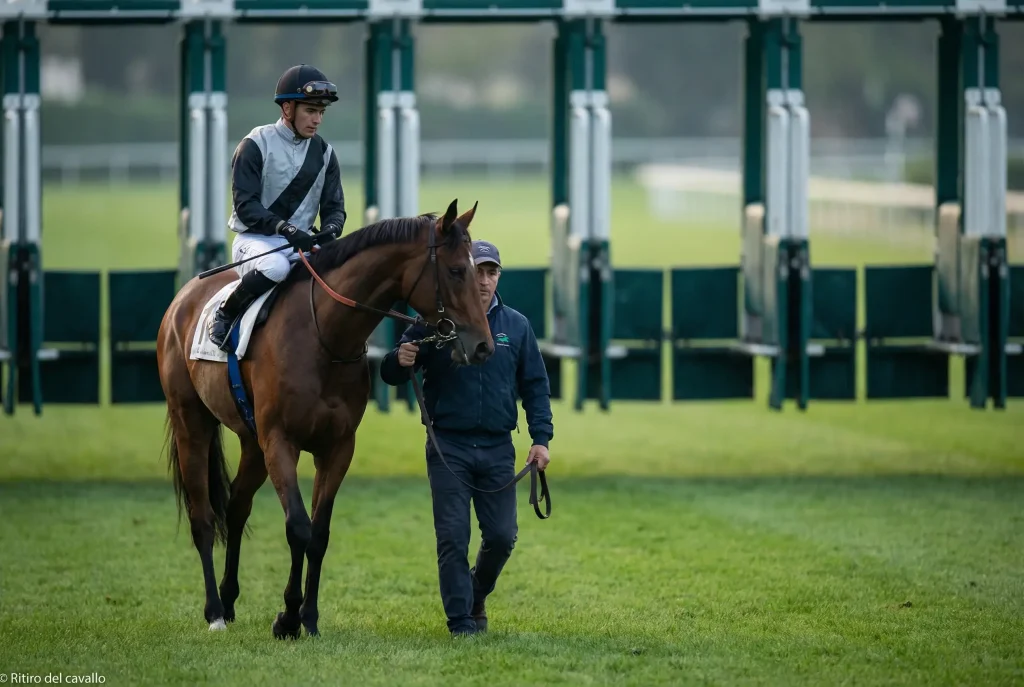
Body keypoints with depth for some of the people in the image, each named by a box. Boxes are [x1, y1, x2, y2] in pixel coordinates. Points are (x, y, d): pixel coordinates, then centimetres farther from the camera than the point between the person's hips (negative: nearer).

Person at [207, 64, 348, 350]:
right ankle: (225, 315, -15)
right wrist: (286, 229, -26)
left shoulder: (323, 153, 10)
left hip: (302, 242, 5)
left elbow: (334, 206, 10)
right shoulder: (255, 146, -7)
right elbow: (245, 205, -14)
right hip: (255, 239, -5)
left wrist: (329, 230, -14)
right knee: (275, 266, -39)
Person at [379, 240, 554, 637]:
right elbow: (390, 376, 0)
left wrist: (541, 438, 0)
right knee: (453, 538, -4)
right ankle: (461, 620, 4)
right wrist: (399, 362, -25)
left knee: (501, 537, 2)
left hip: (497, 450, 2)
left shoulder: (517, 327, 7)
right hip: (448, 447, -2)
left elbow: (535, 386, 10)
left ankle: (476, 597, 29)